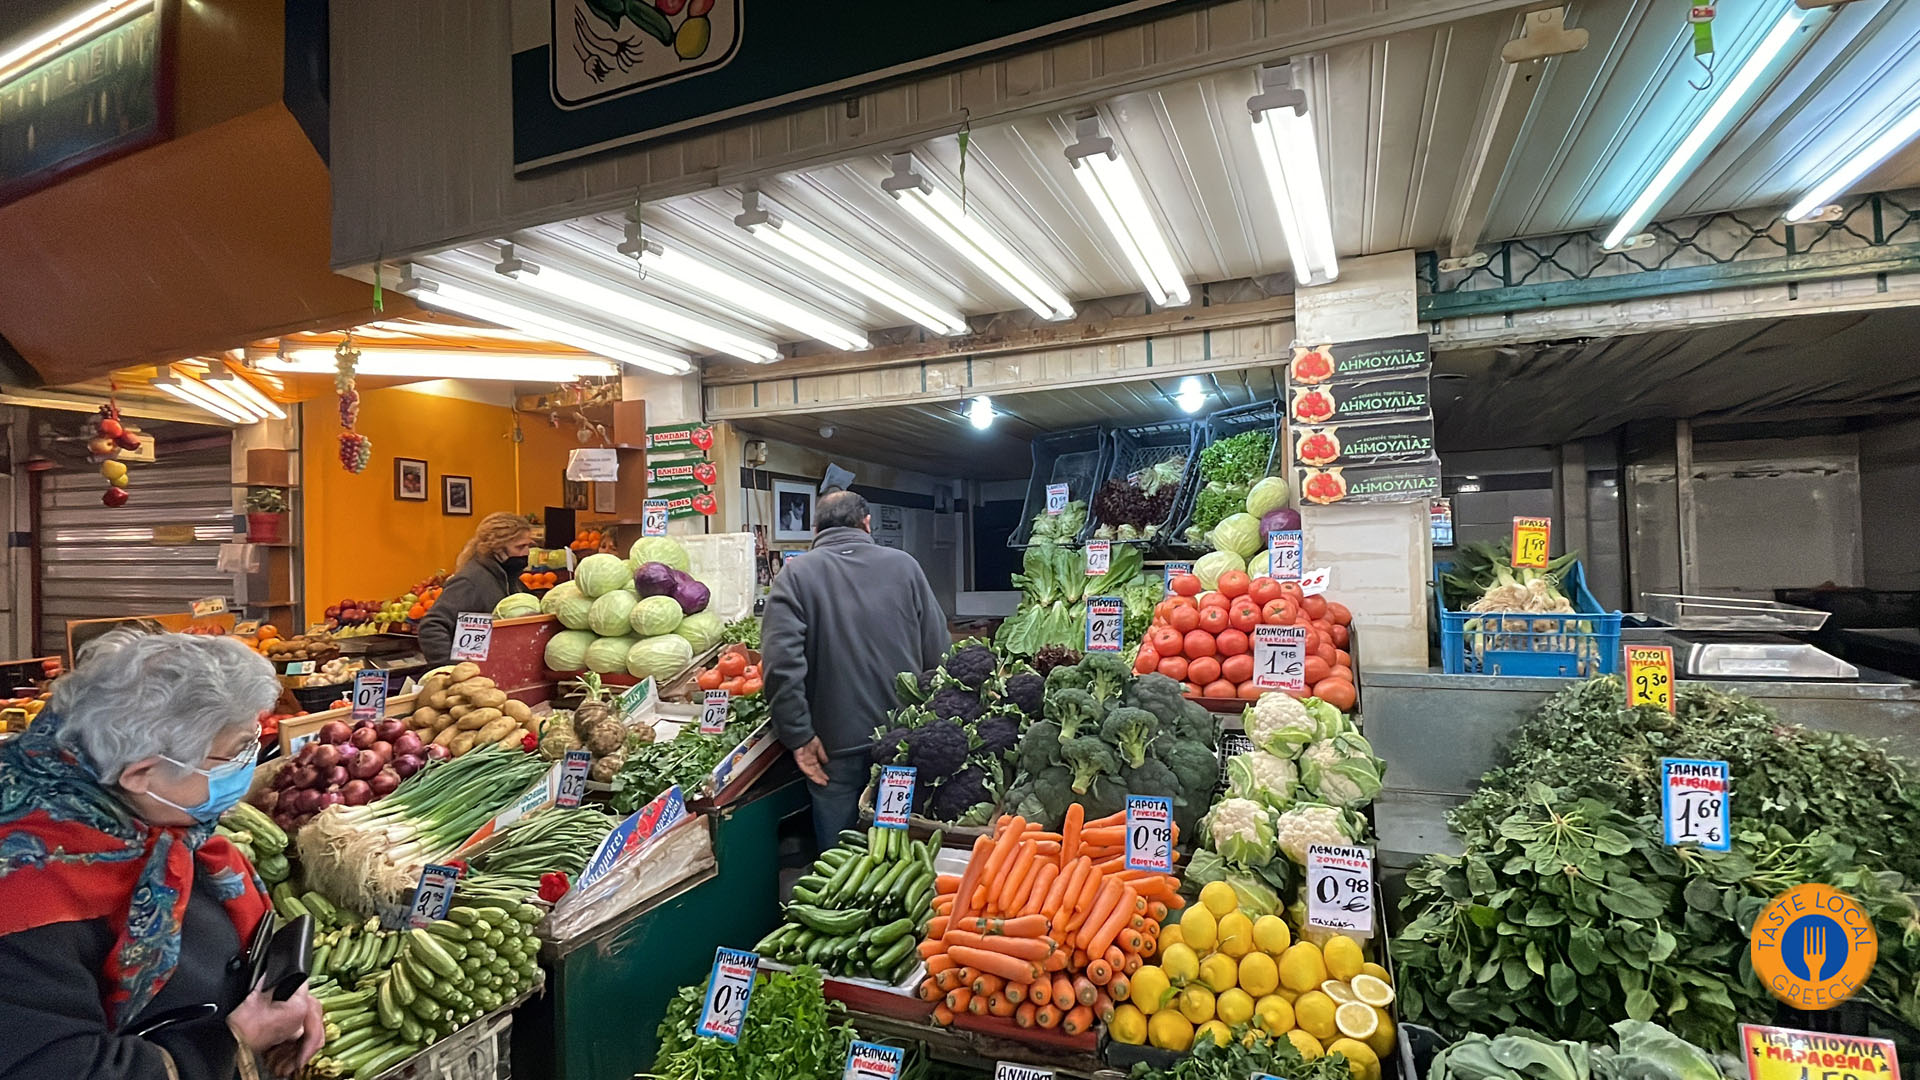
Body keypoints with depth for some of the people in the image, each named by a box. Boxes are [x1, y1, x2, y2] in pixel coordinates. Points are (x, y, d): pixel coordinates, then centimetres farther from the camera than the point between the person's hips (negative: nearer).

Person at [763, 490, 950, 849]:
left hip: (835, 743, -2)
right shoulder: (904, 565, 1)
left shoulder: (797, 574, -5)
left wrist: (799, 736, -11)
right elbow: (939, 652, 1)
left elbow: (781, 661, -17)